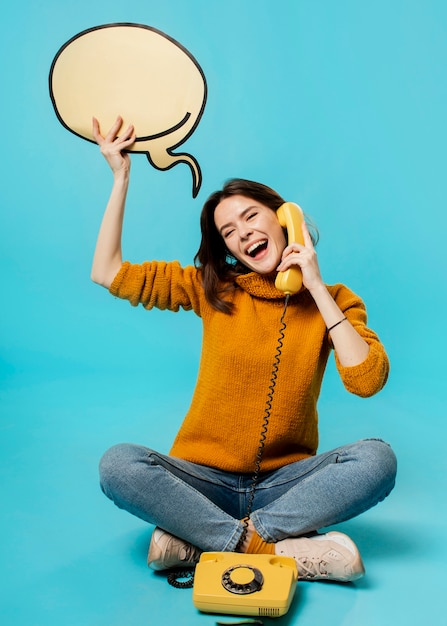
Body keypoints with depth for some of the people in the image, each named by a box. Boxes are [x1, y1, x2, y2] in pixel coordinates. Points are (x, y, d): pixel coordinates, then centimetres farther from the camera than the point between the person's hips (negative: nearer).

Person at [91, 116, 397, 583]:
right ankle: (281, 549, -26)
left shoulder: (332, 300, 2)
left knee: (377, 458, -28)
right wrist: (120, 177, -4)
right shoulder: (212, 290, 3)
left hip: (284, 482, 0)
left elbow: (368, 381, -15)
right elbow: (107, 272, -1)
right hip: (204, 480, 0)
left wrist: (316, 288, -13)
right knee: (118, 464, -27)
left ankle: (194, 541, -25)